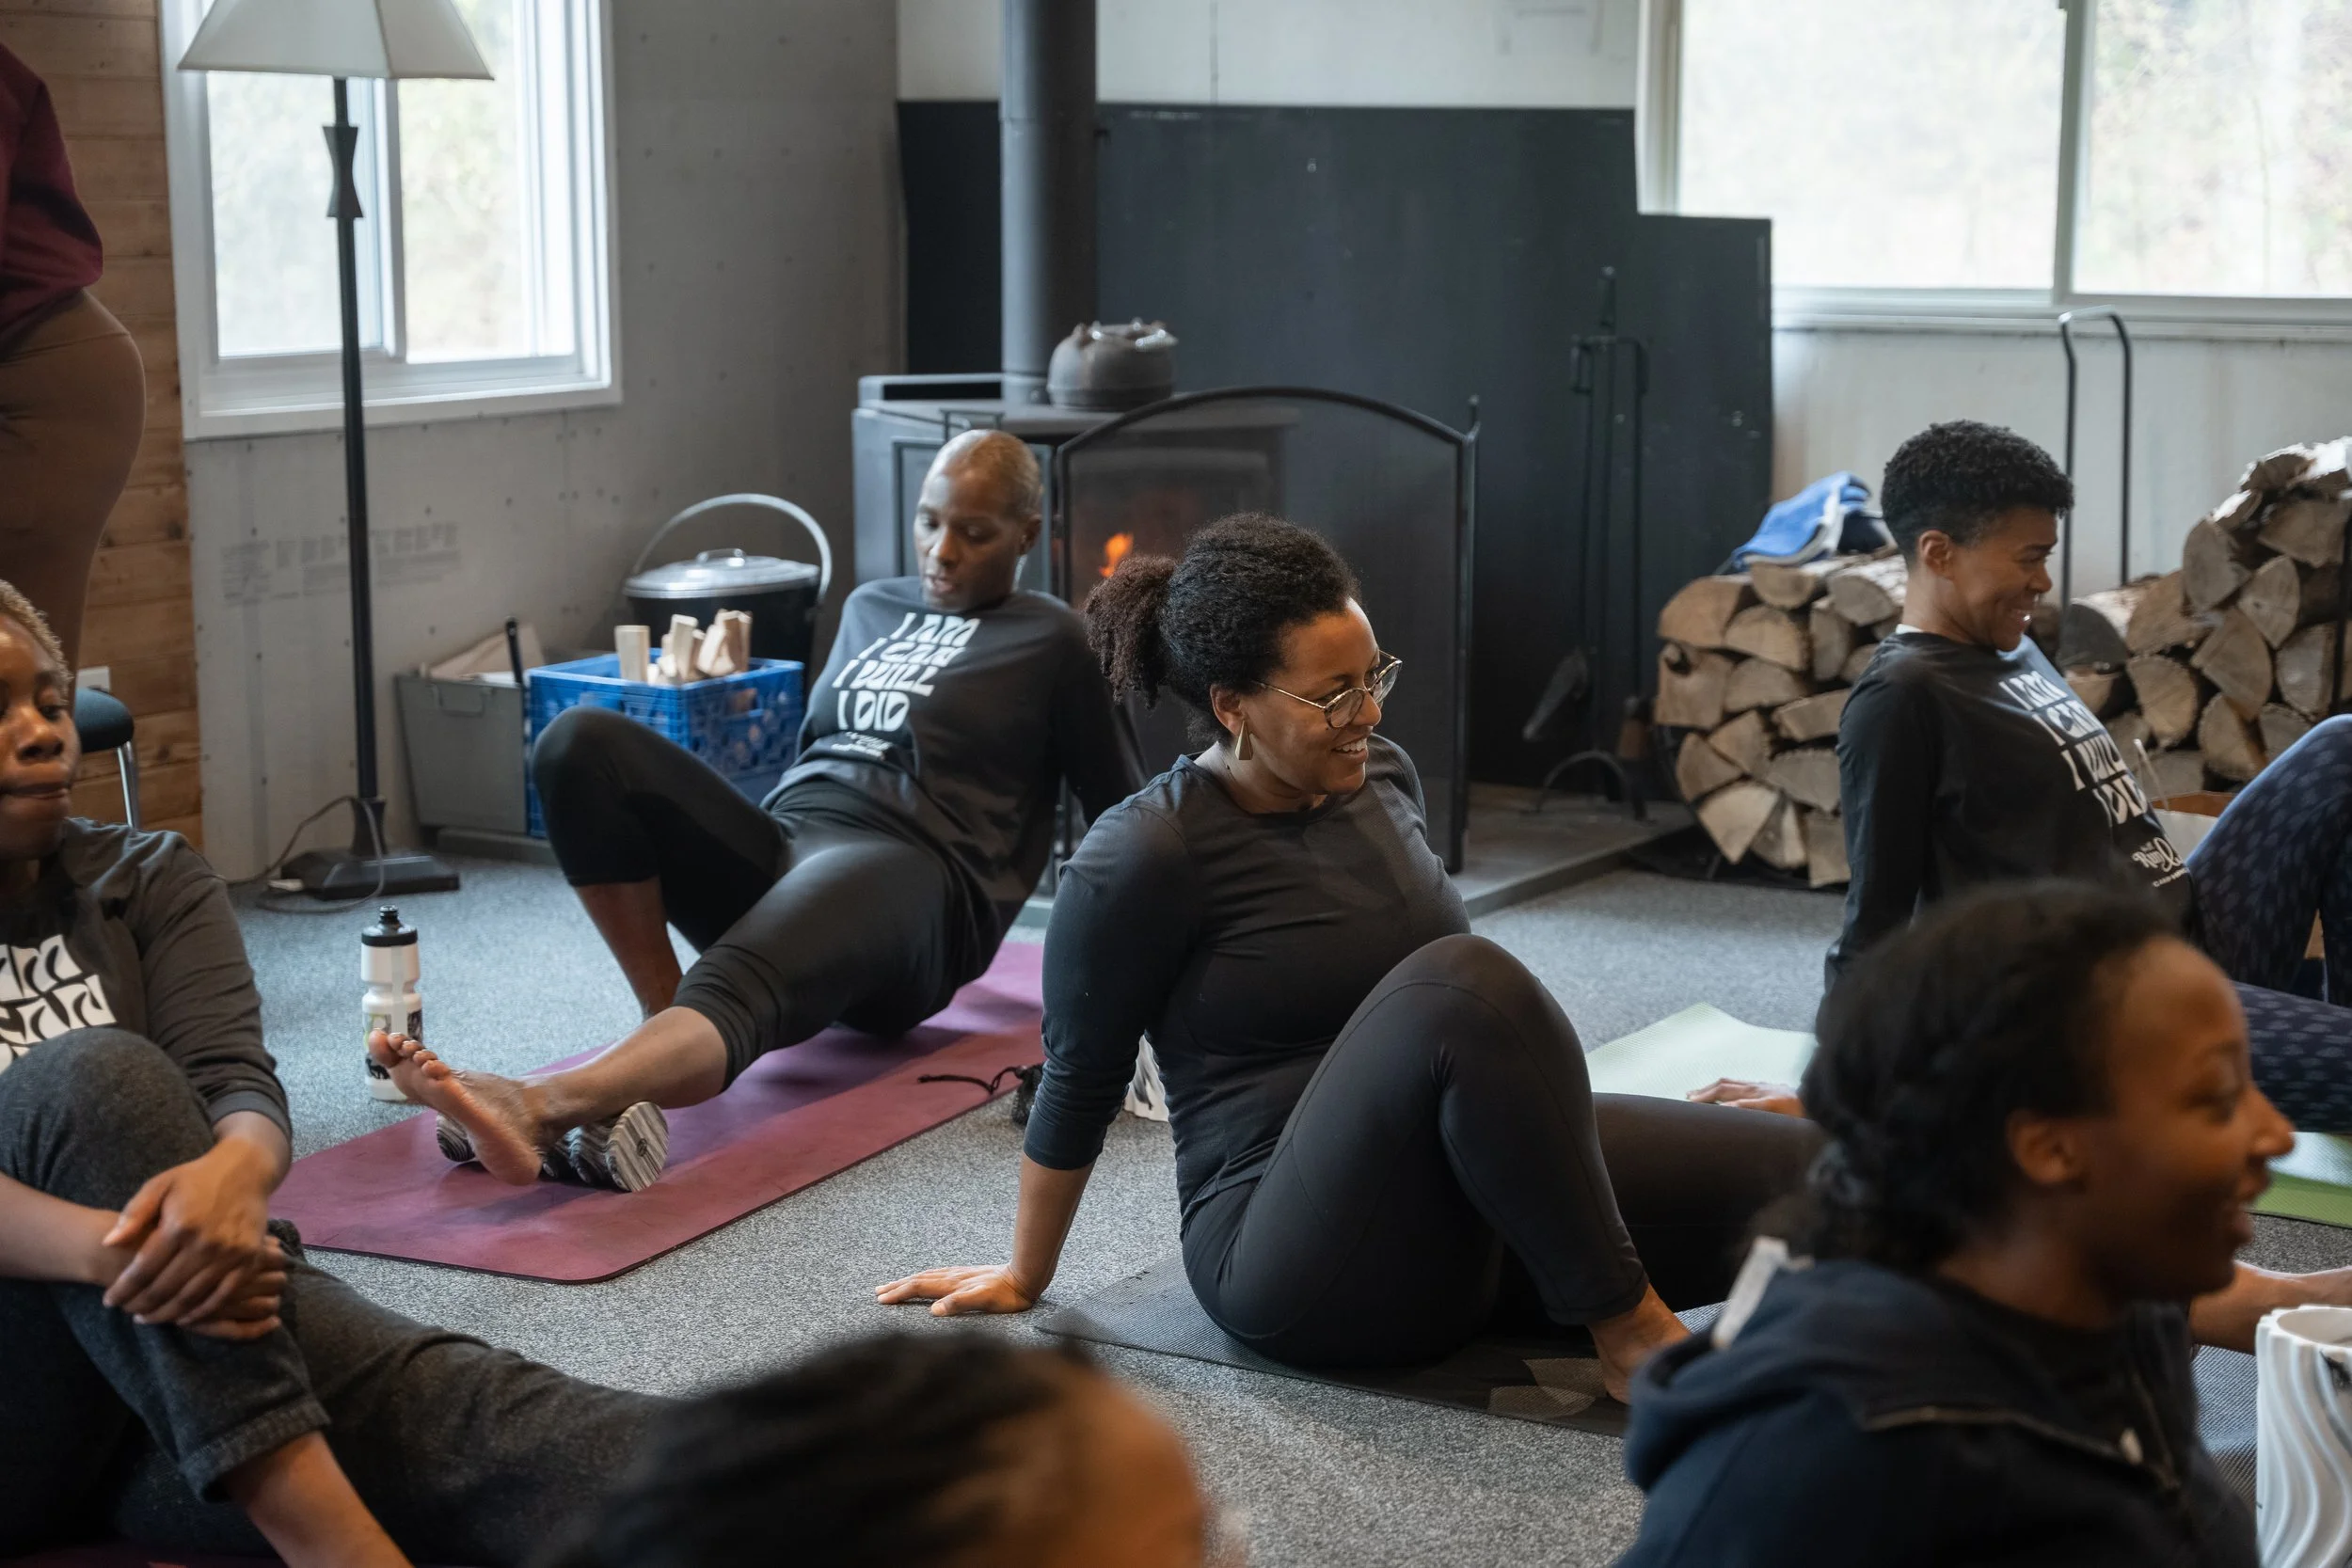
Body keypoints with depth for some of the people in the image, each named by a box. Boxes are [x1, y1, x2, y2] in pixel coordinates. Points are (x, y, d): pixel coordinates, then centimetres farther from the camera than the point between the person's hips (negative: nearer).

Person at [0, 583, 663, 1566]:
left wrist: (234, 1173, -32)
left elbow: (236, 1080, -7)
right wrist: (110, 1249, -36)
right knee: (93, 1075, -30)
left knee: (440, 1405, -30)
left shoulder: (146, 882, 10)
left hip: (170, 1353, 3)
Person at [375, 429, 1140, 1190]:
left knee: (737, 990, -41)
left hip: (908, 882, -7)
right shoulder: (870, 607, 25)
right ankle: (666, 1018, -22)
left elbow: (1122, 819, 13)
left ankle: (539, 1109, -70)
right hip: (779, 844, 7)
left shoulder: (1049, 641, 8)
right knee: (582, 743, -19)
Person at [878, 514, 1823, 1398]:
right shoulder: (1145, 859, -13)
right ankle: (1628, 1332, -27)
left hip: (1457, 1198, 7)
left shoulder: (1382, 778, 8)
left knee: (1790, 1169, -11)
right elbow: (1079, 1081, -1)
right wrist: (1025, 1276, 8)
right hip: (1294, 1260, -7)